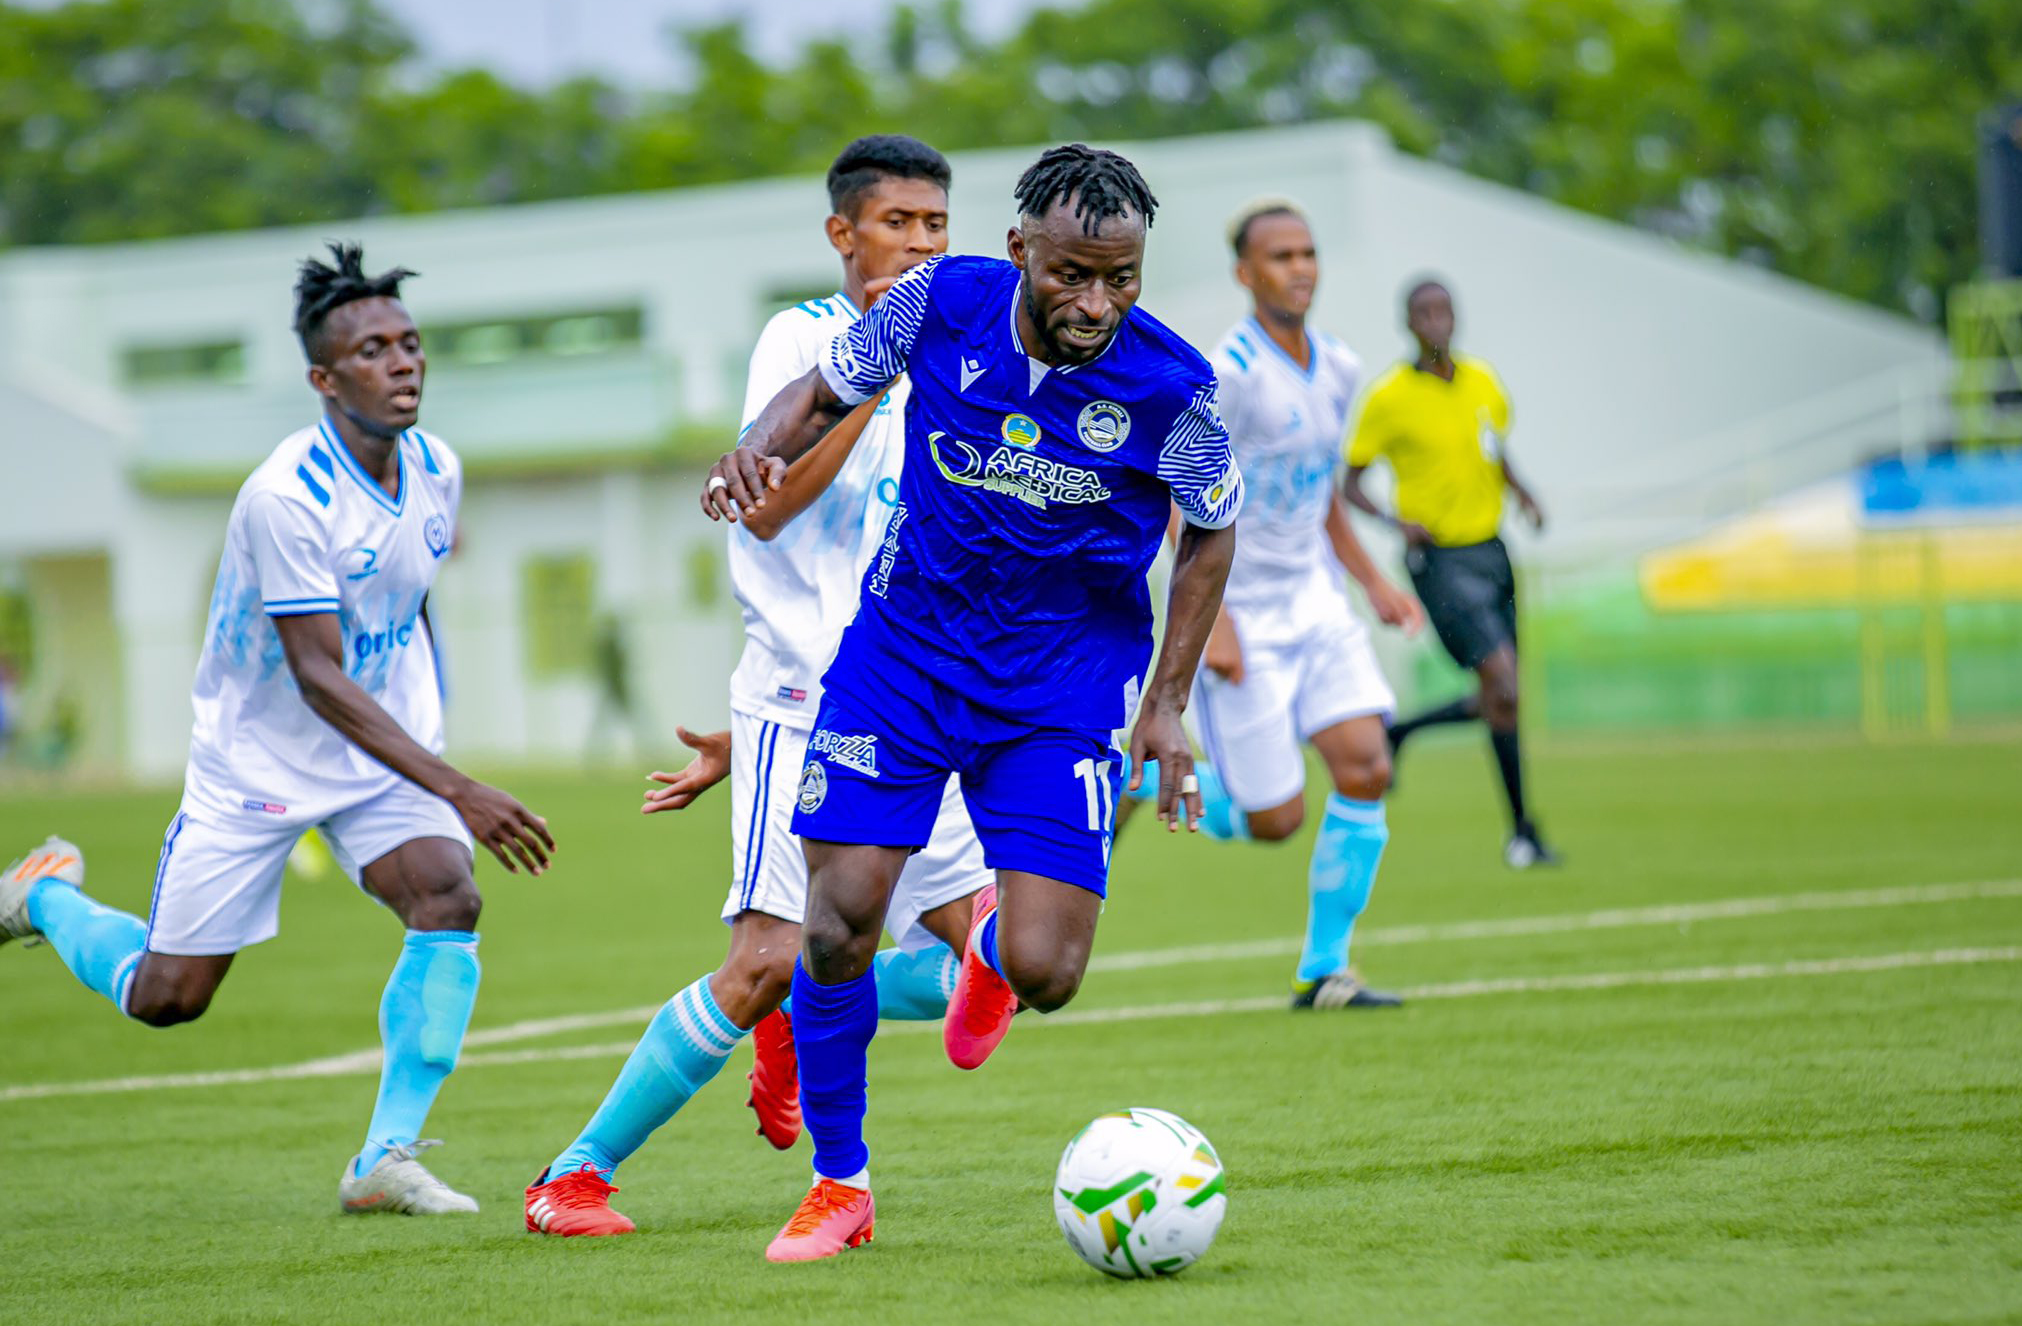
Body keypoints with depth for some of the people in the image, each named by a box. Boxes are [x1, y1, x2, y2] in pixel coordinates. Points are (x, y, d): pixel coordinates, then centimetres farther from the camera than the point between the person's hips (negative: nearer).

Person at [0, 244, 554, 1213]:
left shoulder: (436, 469, -5)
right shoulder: (285, 498, -27)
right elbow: (318, 678, -29)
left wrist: (430, 734, 21)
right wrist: (457, 790, -35)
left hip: (384, 751, 5)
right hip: (256, 759, -5)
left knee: (448, 900, -23)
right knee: (164, 999, 3)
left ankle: (386, 1161, -15)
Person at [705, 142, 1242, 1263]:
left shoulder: (1170, 383, -17)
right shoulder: (943, 301, -14)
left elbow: (1211, 531, 1)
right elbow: (825, 390, 4)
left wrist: (1167, 703, -1)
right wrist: (759, 448, -17)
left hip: (1063, 683, -1)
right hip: (904, 648, 1)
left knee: (1043, 973, -11)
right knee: (837, 928, -8)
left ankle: (990, 949, 29)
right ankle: (838, 1185, 14)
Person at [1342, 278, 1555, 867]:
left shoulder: (1482, 381, 7)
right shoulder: (1388, 397, -9)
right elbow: (1350, 481, -3)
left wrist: (1521, 493, 3)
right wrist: (1398, 521, -20)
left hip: (1490, 550, 6)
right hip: (1440, 558, -6)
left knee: (1498, 702, 7)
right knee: (1503, 682, -17)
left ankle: (1396, 733, 31)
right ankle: (1522, 830, -8)